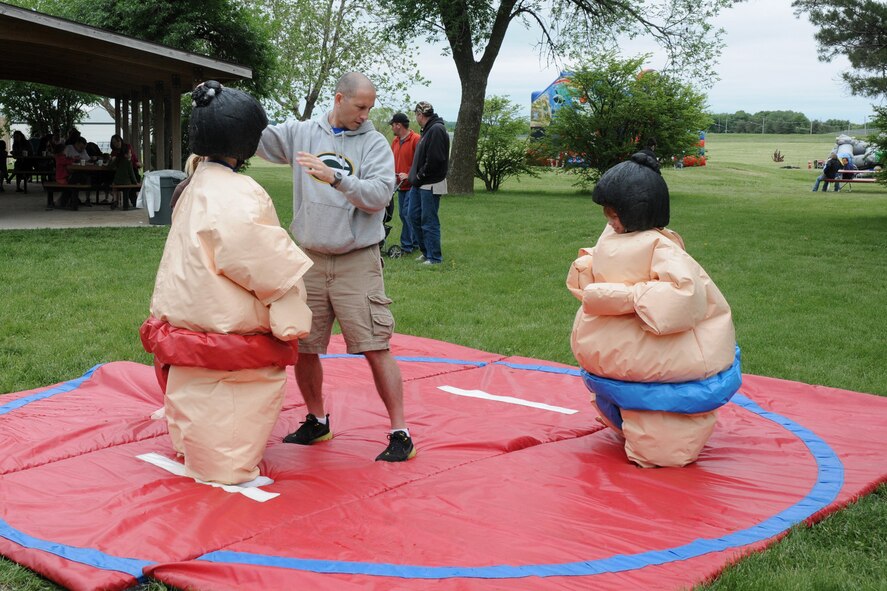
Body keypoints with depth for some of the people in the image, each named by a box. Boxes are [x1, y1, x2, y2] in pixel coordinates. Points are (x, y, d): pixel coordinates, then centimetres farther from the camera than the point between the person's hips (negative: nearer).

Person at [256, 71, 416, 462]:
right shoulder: (301, 133, 6)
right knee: (302, 348, 9)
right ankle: (316, 422, 30)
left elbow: (379, 195, -14)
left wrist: (335, 177, -25)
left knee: (375, 348, -7)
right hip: (309, 259, 3)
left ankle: (400, 434, 2)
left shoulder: (375, 143, -1)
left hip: (357, 261, -3)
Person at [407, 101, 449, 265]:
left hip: (431, 185, -10)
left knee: (429, 221, -4)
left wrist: (419, 177, -14)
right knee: (414, 216, 15)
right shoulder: (428, 130, 15)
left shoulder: (436, 130, -16)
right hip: (421, 184, 10)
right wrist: (415, 176, 9)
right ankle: (426, 251, 24)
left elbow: (435, 160, -23)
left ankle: (434, 257, 5)